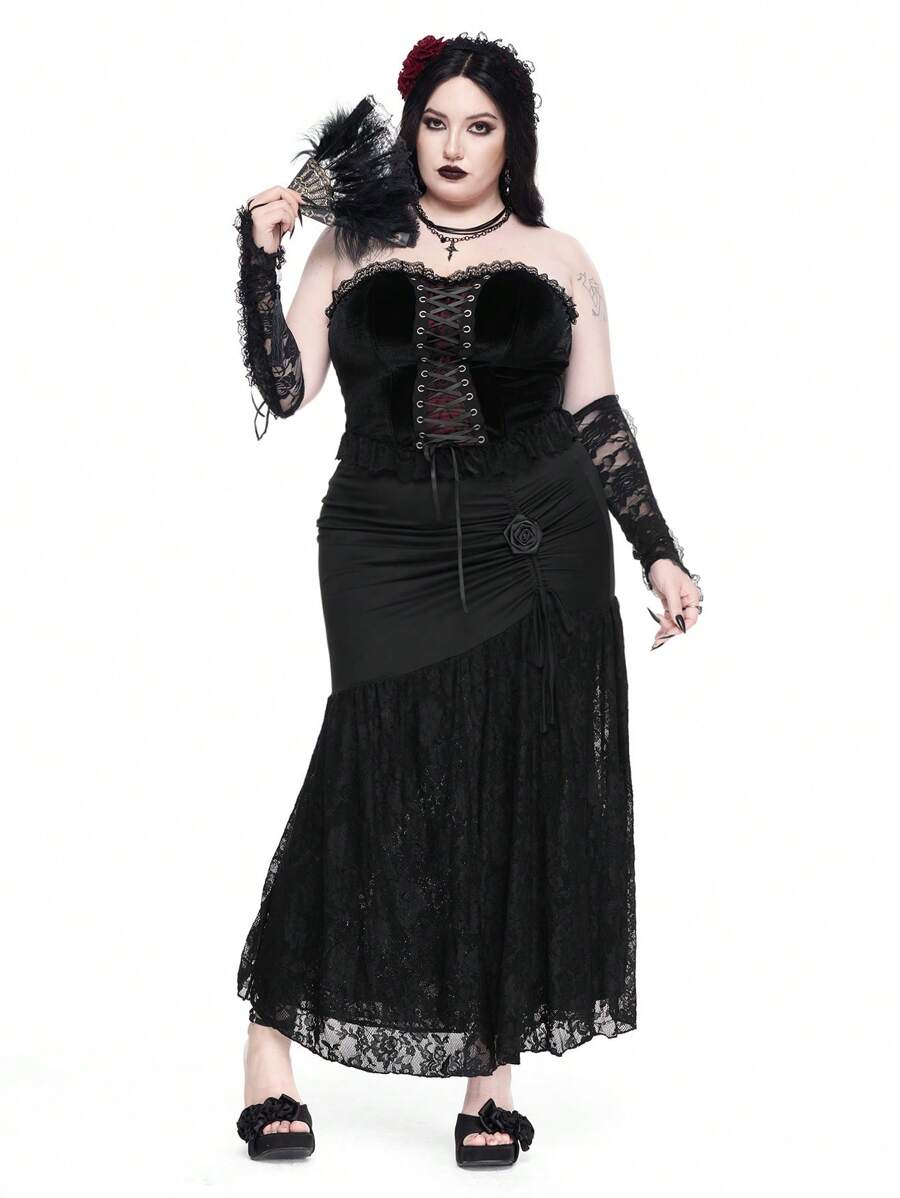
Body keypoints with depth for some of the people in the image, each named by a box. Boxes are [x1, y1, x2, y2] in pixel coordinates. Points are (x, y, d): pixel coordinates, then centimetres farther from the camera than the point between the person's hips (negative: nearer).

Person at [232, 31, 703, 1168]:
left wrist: (659, 553, 4)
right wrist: (258, 261, -7)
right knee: (382, 781, -9)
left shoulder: (556, 261, 9)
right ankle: (270, 1045, 3)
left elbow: (599, 423, 9)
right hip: (385, 552, -1)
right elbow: (285, 389, 2)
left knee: (521, 799, 0)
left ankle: (492, 1073, 10)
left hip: (536, 559, 1)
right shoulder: (349, 252, 9)